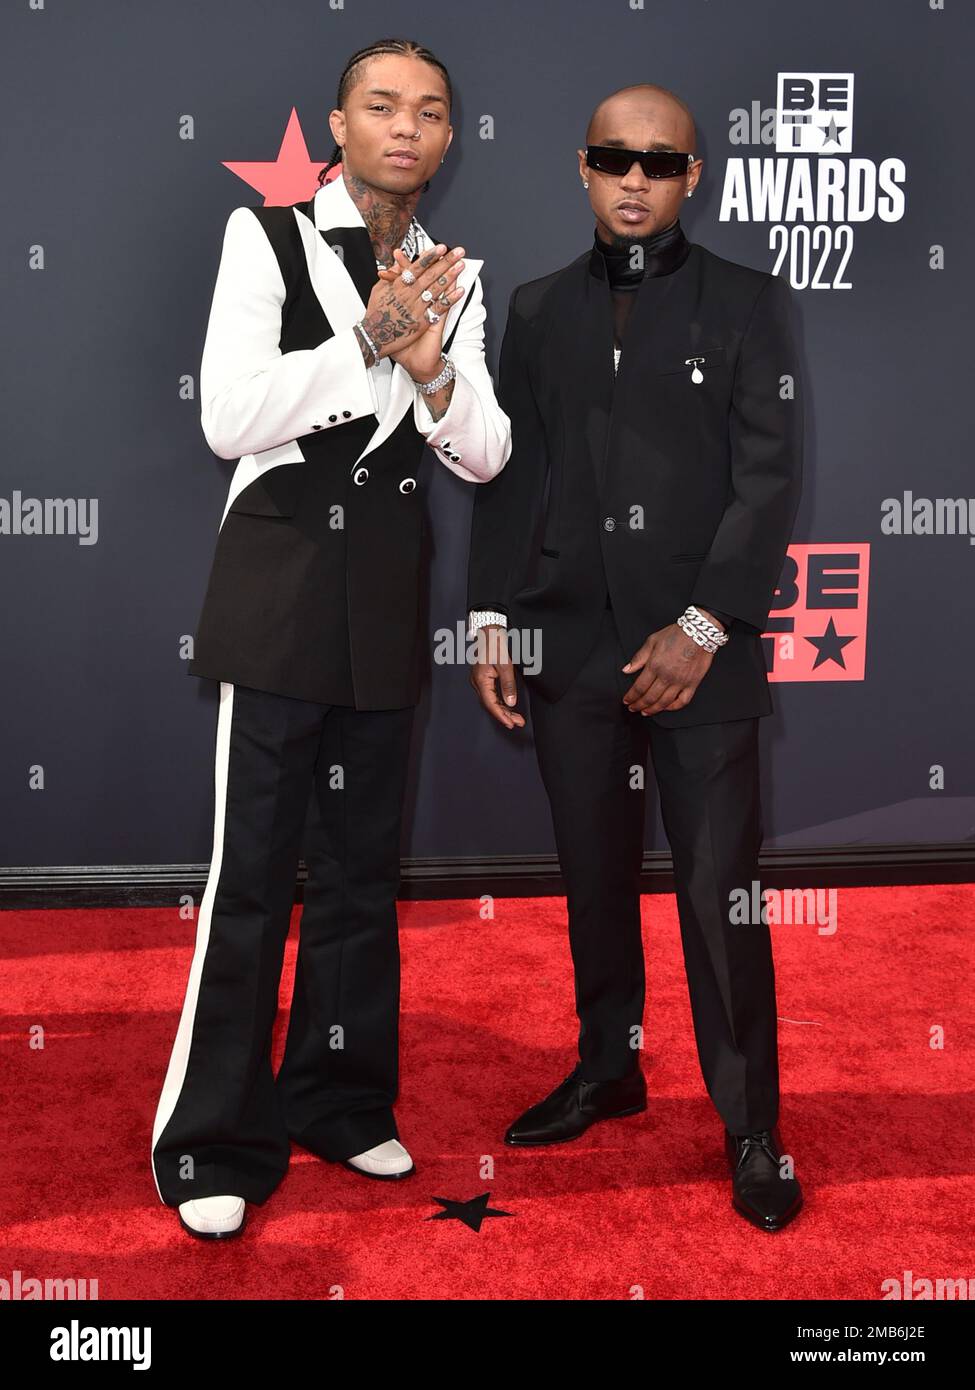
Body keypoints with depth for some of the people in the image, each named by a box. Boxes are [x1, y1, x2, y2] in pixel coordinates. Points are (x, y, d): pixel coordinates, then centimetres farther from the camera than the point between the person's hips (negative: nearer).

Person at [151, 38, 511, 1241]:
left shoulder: (452, 277, 12)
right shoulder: (267, 239, -1)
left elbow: (487, 457, 6)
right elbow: (229, 418, -12)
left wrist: (433, 369, -13)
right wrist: (368, 338, -16)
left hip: (386, 596, 5)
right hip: (281, 582, -5)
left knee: (363, 863, 11)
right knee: (251, 869, -5)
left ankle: (338, 1102, 26)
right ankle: (216, 1144, 7)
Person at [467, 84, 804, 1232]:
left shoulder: (747, 304, 4)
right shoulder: (537, 310, 13)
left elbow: (769, 479, -3)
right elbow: (507, 474, 11)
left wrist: (703, 630, -12)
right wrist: (489, 620, 2)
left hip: (699, 651, -3)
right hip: (567, 647, 3)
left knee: (719, 895, -2)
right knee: (593, 878, 12)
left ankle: (751, 1128, 12)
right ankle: (608, 1068, 31)